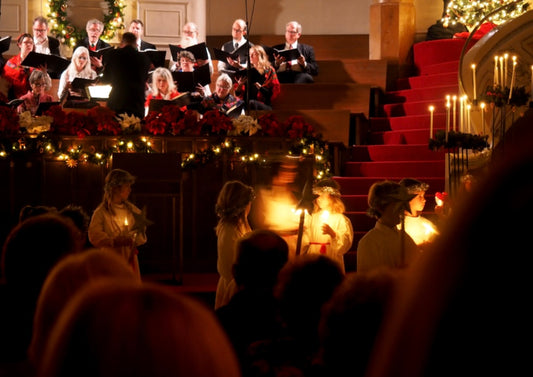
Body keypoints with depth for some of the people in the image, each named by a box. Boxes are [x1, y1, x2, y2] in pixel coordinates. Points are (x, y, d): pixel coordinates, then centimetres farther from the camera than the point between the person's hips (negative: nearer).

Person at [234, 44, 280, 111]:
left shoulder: (269, 71, 7)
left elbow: (275, 92, -1)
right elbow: (238, 94, 18)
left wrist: (260, 87, -14)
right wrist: (240, 85, -4)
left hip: (265, 106, -3)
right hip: (246, 104, 3)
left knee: (251, 103, -36)